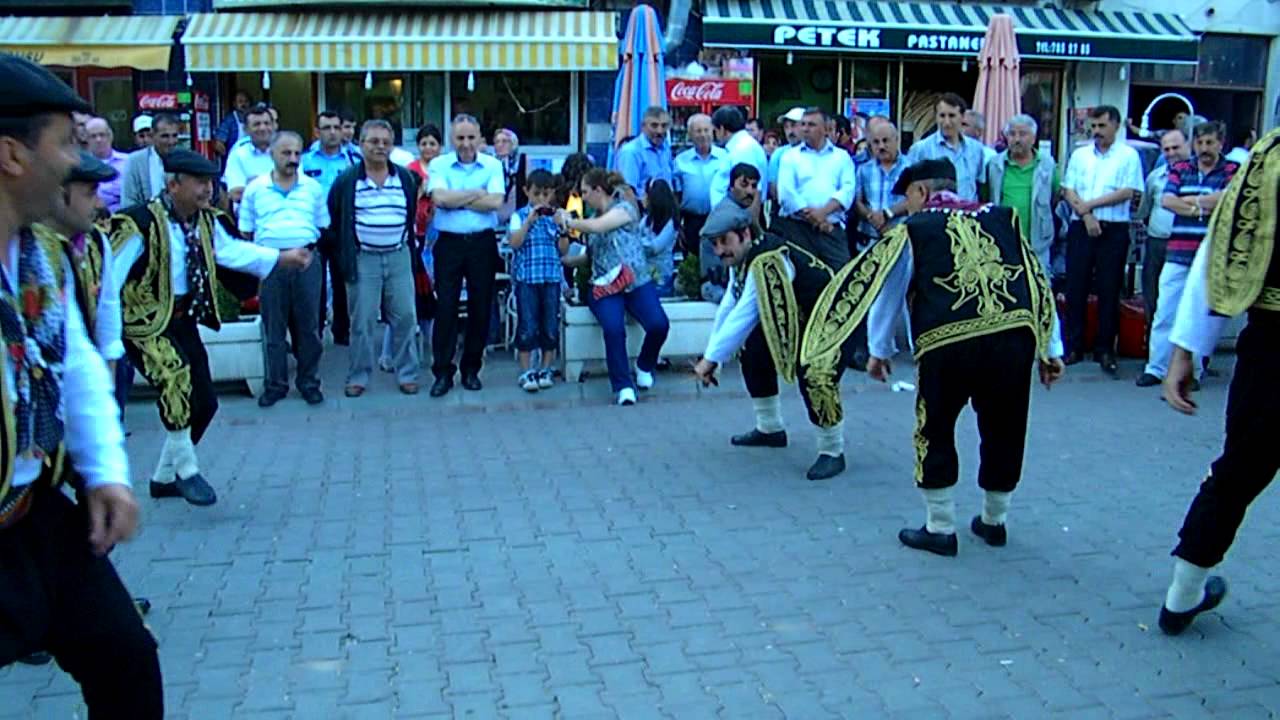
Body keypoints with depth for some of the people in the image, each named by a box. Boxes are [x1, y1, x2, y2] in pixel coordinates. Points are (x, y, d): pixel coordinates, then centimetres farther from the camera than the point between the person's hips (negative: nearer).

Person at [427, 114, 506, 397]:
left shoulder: (493, 165, 3)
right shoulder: (438, 165, 2)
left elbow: (496, 202, -11)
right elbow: (439, 198, -15)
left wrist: (456, 199, -10)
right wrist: (477, 194, -9)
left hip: (482, 243, 1)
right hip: (449, 243, -1)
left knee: (481, 307, 7)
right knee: (445, 307, -1)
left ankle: (471, 369, 20)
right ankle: (442, 371, 6)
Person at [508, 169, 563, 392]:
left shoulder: (556, 216, 8)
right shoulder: (520, 216, 1)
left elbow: (563, 250, 4)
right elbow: (514, 243, -12)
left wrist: (560, 226, -8)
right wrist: (529, 220, -16)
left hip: (551, 277, 3)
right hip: (526, 277, -3)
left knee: (550, 325, 7)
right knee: (527, 326, -1)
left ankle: (547, 369, 18)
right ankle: (526, 371, 6)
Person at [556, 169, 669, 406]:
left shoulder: (625, 207, 1)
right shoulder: (592, 219, 20)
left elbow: (597, 227, -14)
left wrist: (569, 221, 0)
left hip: (636, 283, -3)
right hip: (604, 287, 3)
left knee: (658, 325, -26)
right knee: (613, 329, -29)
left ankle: (644, 367, 5)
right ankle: (624, 387, -18)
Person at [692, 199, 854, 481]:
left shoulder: (768, 260, -34)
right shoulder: (745, 257, -4)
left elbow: (743, 316, -33)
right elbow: (730, 307, 1)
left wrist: (711, 358, -28)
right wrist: (711, 354, 0)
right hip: (799, 315, 10)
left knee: (815, 377, -28)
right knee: (753, 352, 13)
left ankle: (832, 452, -7)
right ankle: (770, 429, 29)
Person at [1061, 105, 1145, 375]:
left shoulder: (1128, 156, 2)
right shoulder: (1080, 155, 11)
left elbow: (1127, 192, -7)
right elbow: (1068, 191, 4)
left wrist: (1090, 203, -9)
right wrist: (1086, 214, -10)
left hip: (1114, 231, -2)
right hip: (1081, 228, 3)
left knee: (1109, 290, 1)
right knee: (1076, 287, 3)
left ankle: (1105, 349, 8)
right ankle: (1074, 346, 11)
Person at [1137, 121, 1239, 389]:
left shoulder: (1232, 171, 4)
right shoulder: (1180, 169, 12)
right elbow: (1166, 200, -1)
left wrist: (1189, 200, -4)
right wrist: (1200, 209, -10)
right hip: (1177, 254, 2)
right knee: (1164, 312, 1)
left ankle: (1193, 371, 11)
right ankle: (1156, 367, 7)